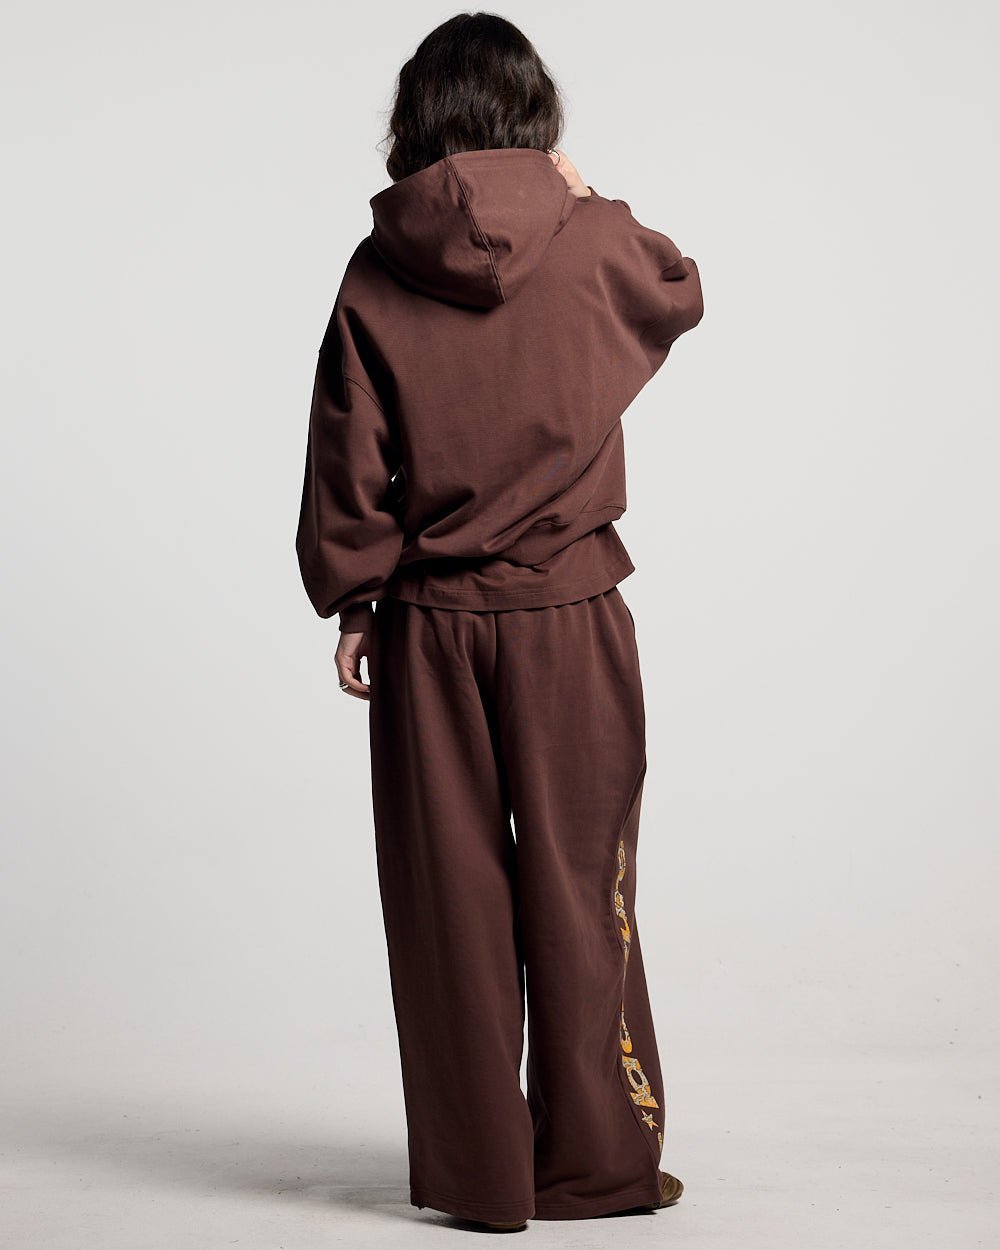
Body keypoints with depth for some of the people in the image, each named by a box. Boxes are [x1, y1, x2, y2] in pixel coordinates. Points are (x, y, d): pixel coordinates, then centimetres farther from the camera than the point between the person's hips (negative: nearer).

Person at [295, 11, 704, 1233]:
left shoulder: (377, 272, -3)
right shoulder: (594, 247, -4)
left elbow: (347, 463, -2)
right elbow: (682, 290, 19)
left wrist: (353, 603, 7)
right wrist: (584, 200, 25)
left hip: (428, 624, 1)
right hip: (568, 618, -1)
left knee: (451, 895, 8)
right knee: (578, 889, 8)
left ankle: (474, 1170, 17)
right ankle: (595, 1163, 18)